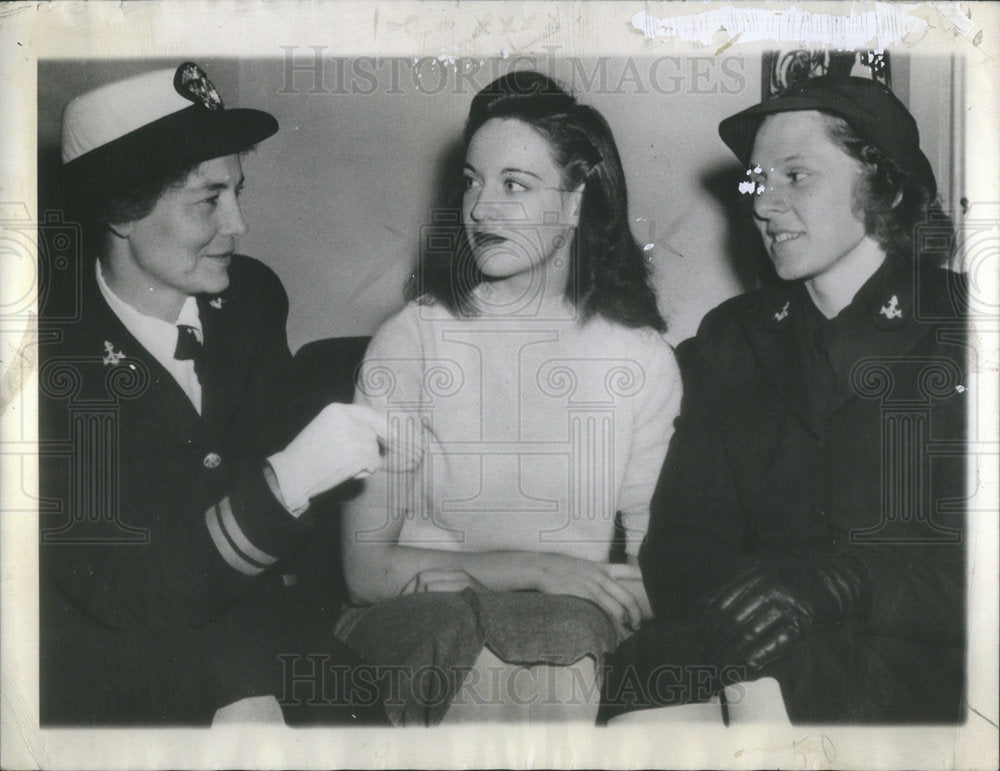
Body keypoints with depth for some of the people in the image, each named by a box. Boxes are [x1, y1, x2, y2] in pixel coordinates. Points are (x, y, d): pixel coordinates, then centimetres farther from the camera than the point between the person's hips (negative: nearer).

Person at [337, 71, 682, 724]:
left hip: (574, 626, 2)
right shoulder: (411, 340, -4)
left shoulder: (642, 357, 0)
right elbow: (367, 569, -6)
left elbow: (653, 563, 0)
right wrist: (534, 568, -17)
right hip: (418, 626, -1)